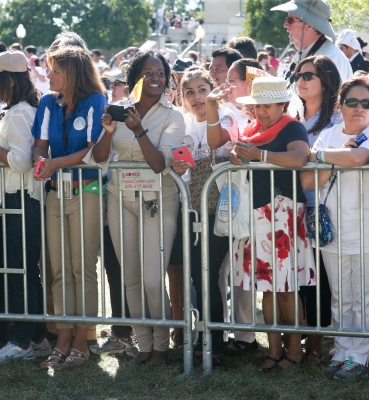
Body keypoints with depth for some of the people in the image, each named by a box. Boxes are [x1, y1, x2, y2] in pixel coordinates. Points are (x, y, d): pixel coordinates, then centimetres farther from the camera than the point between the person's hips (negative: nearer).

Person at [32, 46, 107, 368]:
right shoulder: (49, 104, 9)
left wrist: (56, 163, -21)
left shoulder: (95, 102, -7)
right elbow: (41, 144, 6)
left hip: (86, 192, -5)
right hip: (56, 193, 5)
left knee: (83, 268, -1)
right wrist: (40, 161, -18)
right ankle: (63, 339, 9)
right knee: (59, 269, 5)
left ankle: (81, 342, 3)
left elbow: (95, 149, -13)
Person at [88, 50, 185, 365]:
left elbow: (161, 164, -17)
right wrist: (108, 132, -17)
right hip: (121, 200, 4)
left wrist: (139, 131, -28)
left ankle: (161, 342, 10)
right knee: (131, 278, 7)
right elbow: (98, 159, 1)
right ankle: (144, 342, 19)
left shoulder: (172, 116, -6)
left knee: (152, 280, -10)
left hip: (158, 201, -4)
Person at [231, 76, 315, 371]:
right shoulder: (251, 130, 17)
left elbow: (299, 158, -24)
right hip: (256, 212, 6)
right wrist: (235, 156, -8)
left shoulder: (292, 128, -6)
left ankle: (295, 349, 4)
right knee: (266, 284, 7)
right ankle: (274, 349, 12)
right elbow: (238, 154, 15)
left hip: (283, 212, -6)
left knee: (285, 285, -4)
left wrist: (259, 155, -20)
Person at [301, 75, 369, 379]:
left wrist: (319, 155, -14)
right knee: (340, 299, 11)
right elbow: (307, 181, 2)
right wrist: (334, 161, -13)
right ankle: (343, 351, 19)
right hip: (332, 232, 4)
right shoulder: (328, 136, 9)